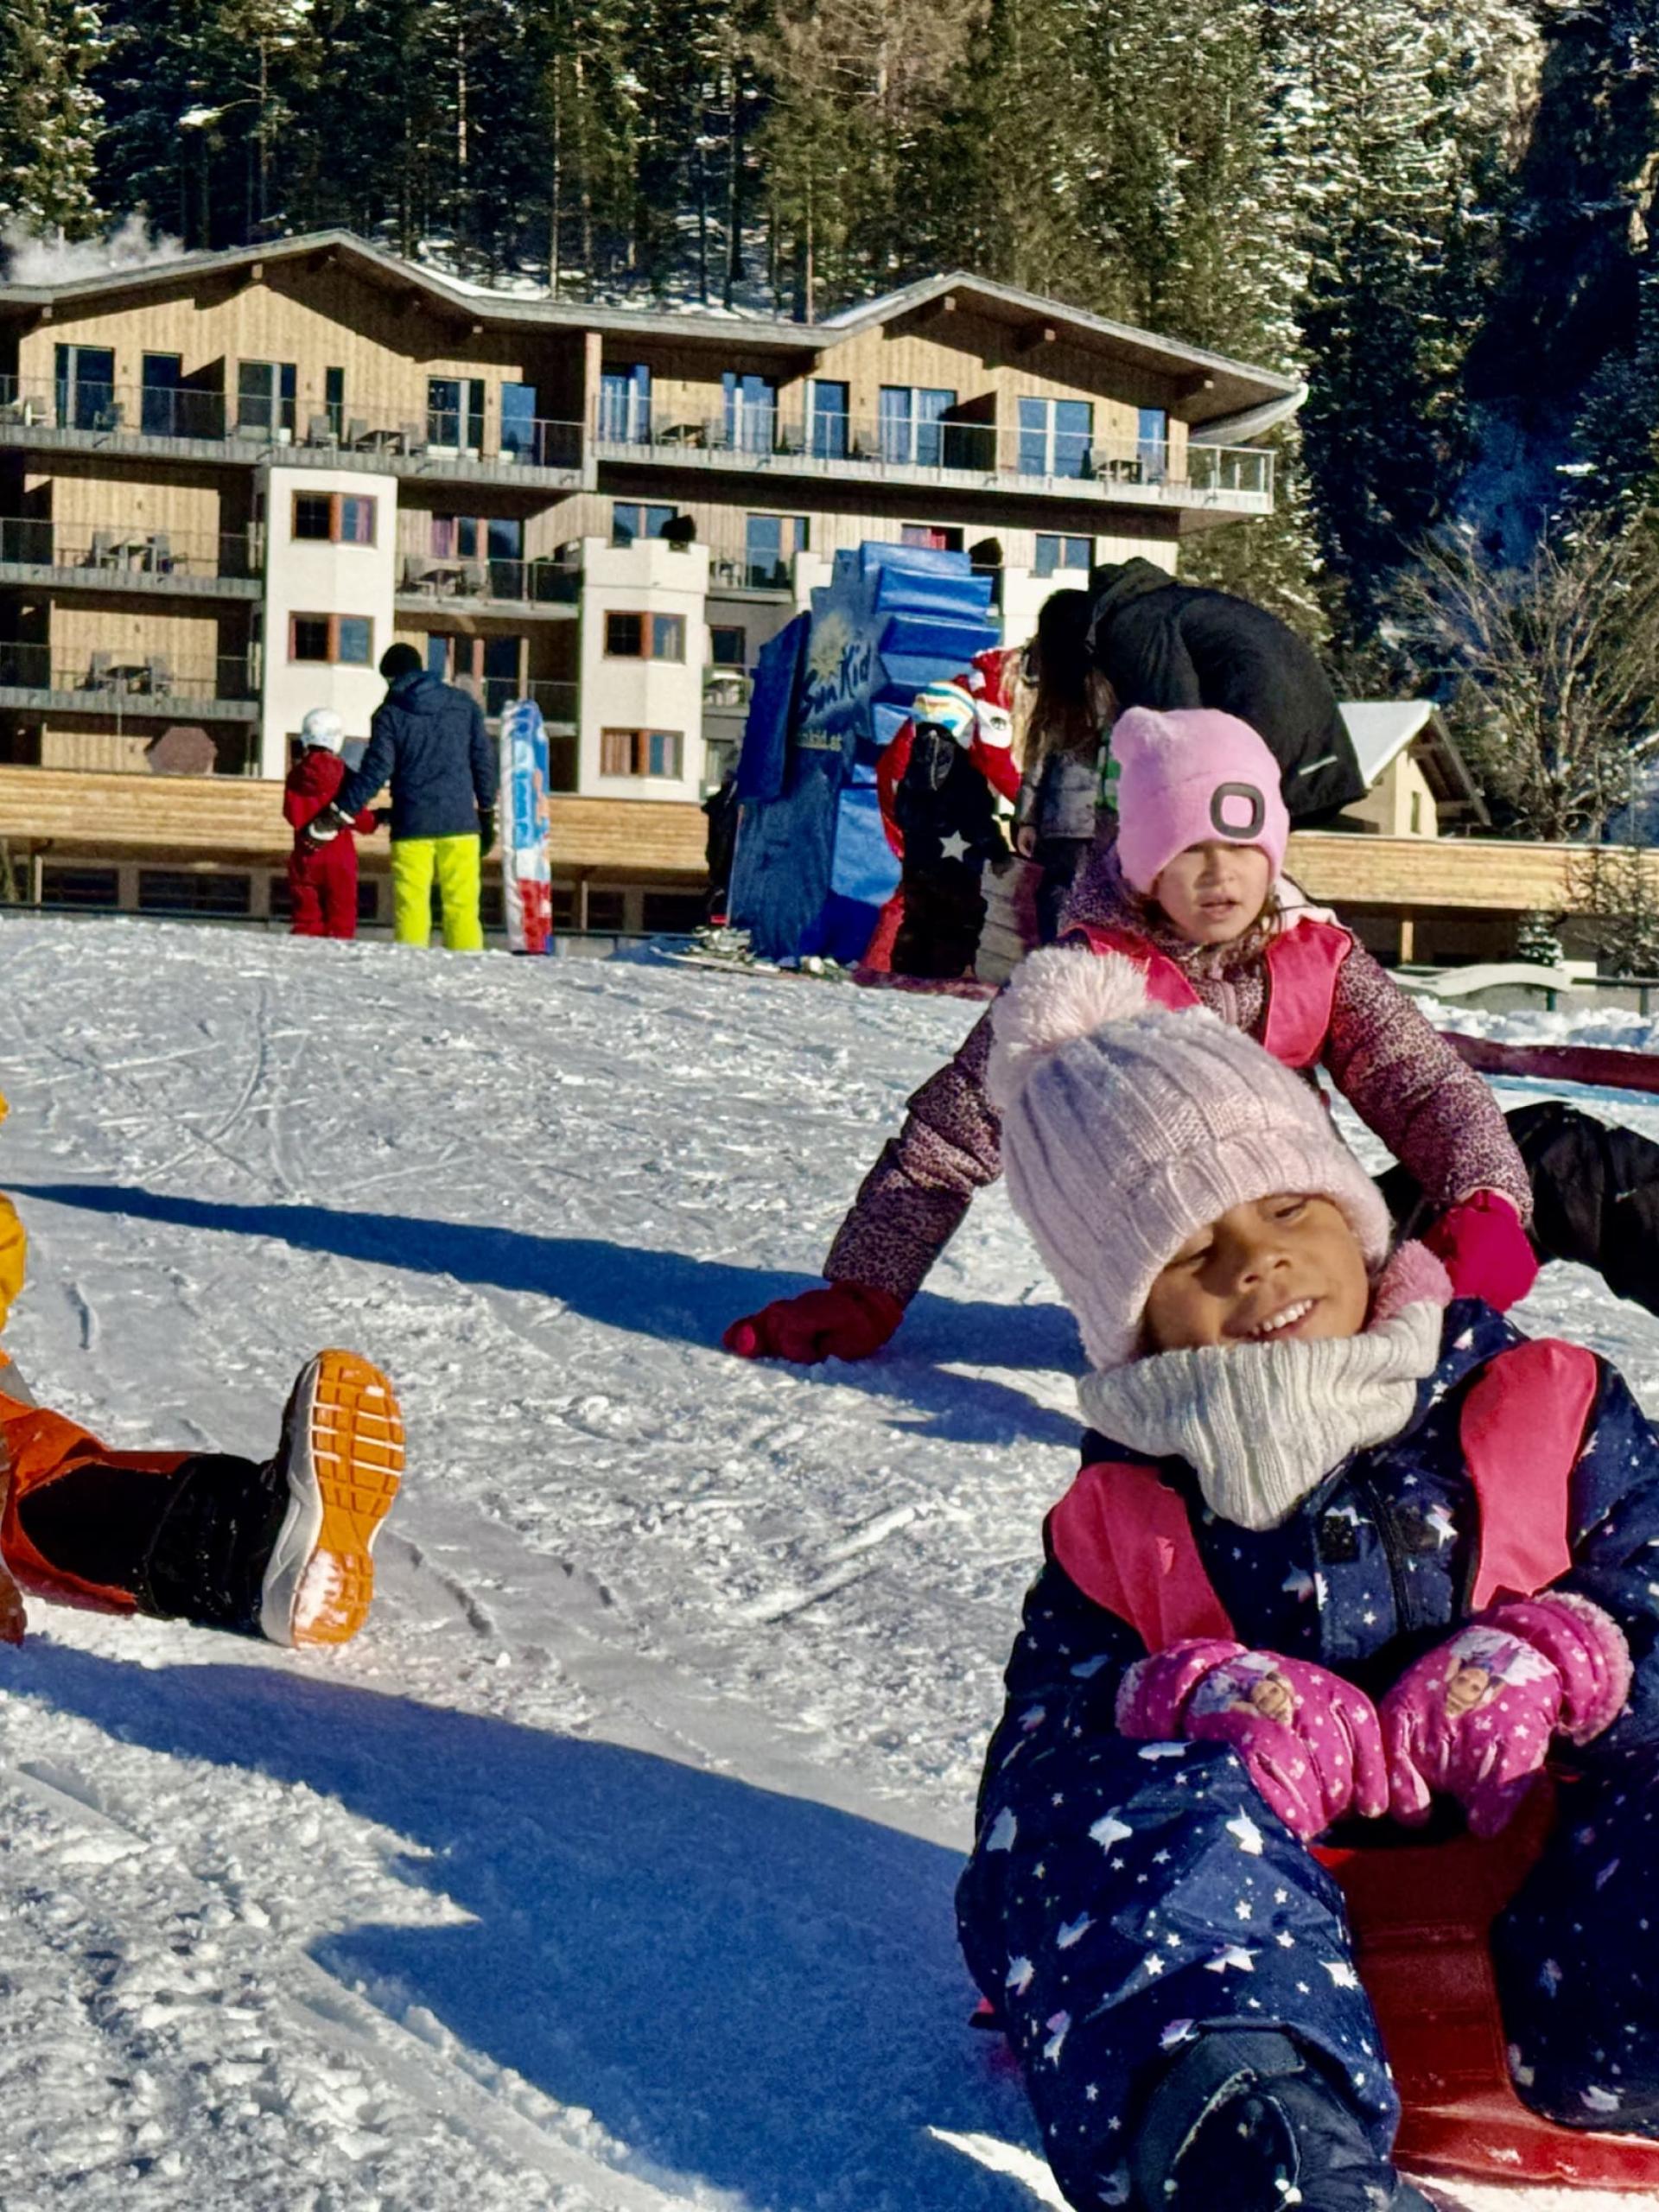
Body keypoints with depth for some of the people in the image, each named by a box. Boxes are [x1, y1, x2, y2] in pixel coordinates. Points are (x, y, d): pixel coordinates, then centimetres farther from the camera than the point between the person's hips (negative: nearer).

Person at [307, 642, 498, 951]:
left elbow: (375, 771, -6)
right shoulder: (463, 703, 9)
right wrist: (487, 813, 17)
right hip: (460, 823, 2)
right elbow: (483, 760, 10)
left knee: (410, 906, 1)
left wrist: (338, 815, -1)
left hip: (412, 825, -2)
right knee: (462, 905, 1)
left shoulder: (390, 713, 1)